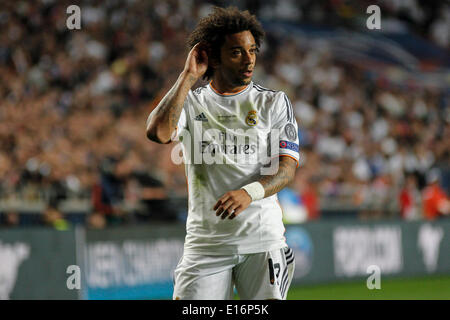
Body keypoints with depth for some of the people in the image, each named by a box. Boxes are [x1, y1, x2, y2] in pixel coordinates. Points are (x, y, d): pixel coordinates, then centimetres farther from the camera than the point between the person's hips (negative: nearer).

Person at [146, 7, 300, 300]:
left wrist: (249, 192, -23)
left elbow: (288, 166, -3)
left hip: (262, 239, 0)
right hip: (205, 240, 0)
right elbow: (158, 132, -13)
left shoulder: (274, 102, 8)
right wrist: (189, 77, -8)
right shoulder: (190, 102, 8)